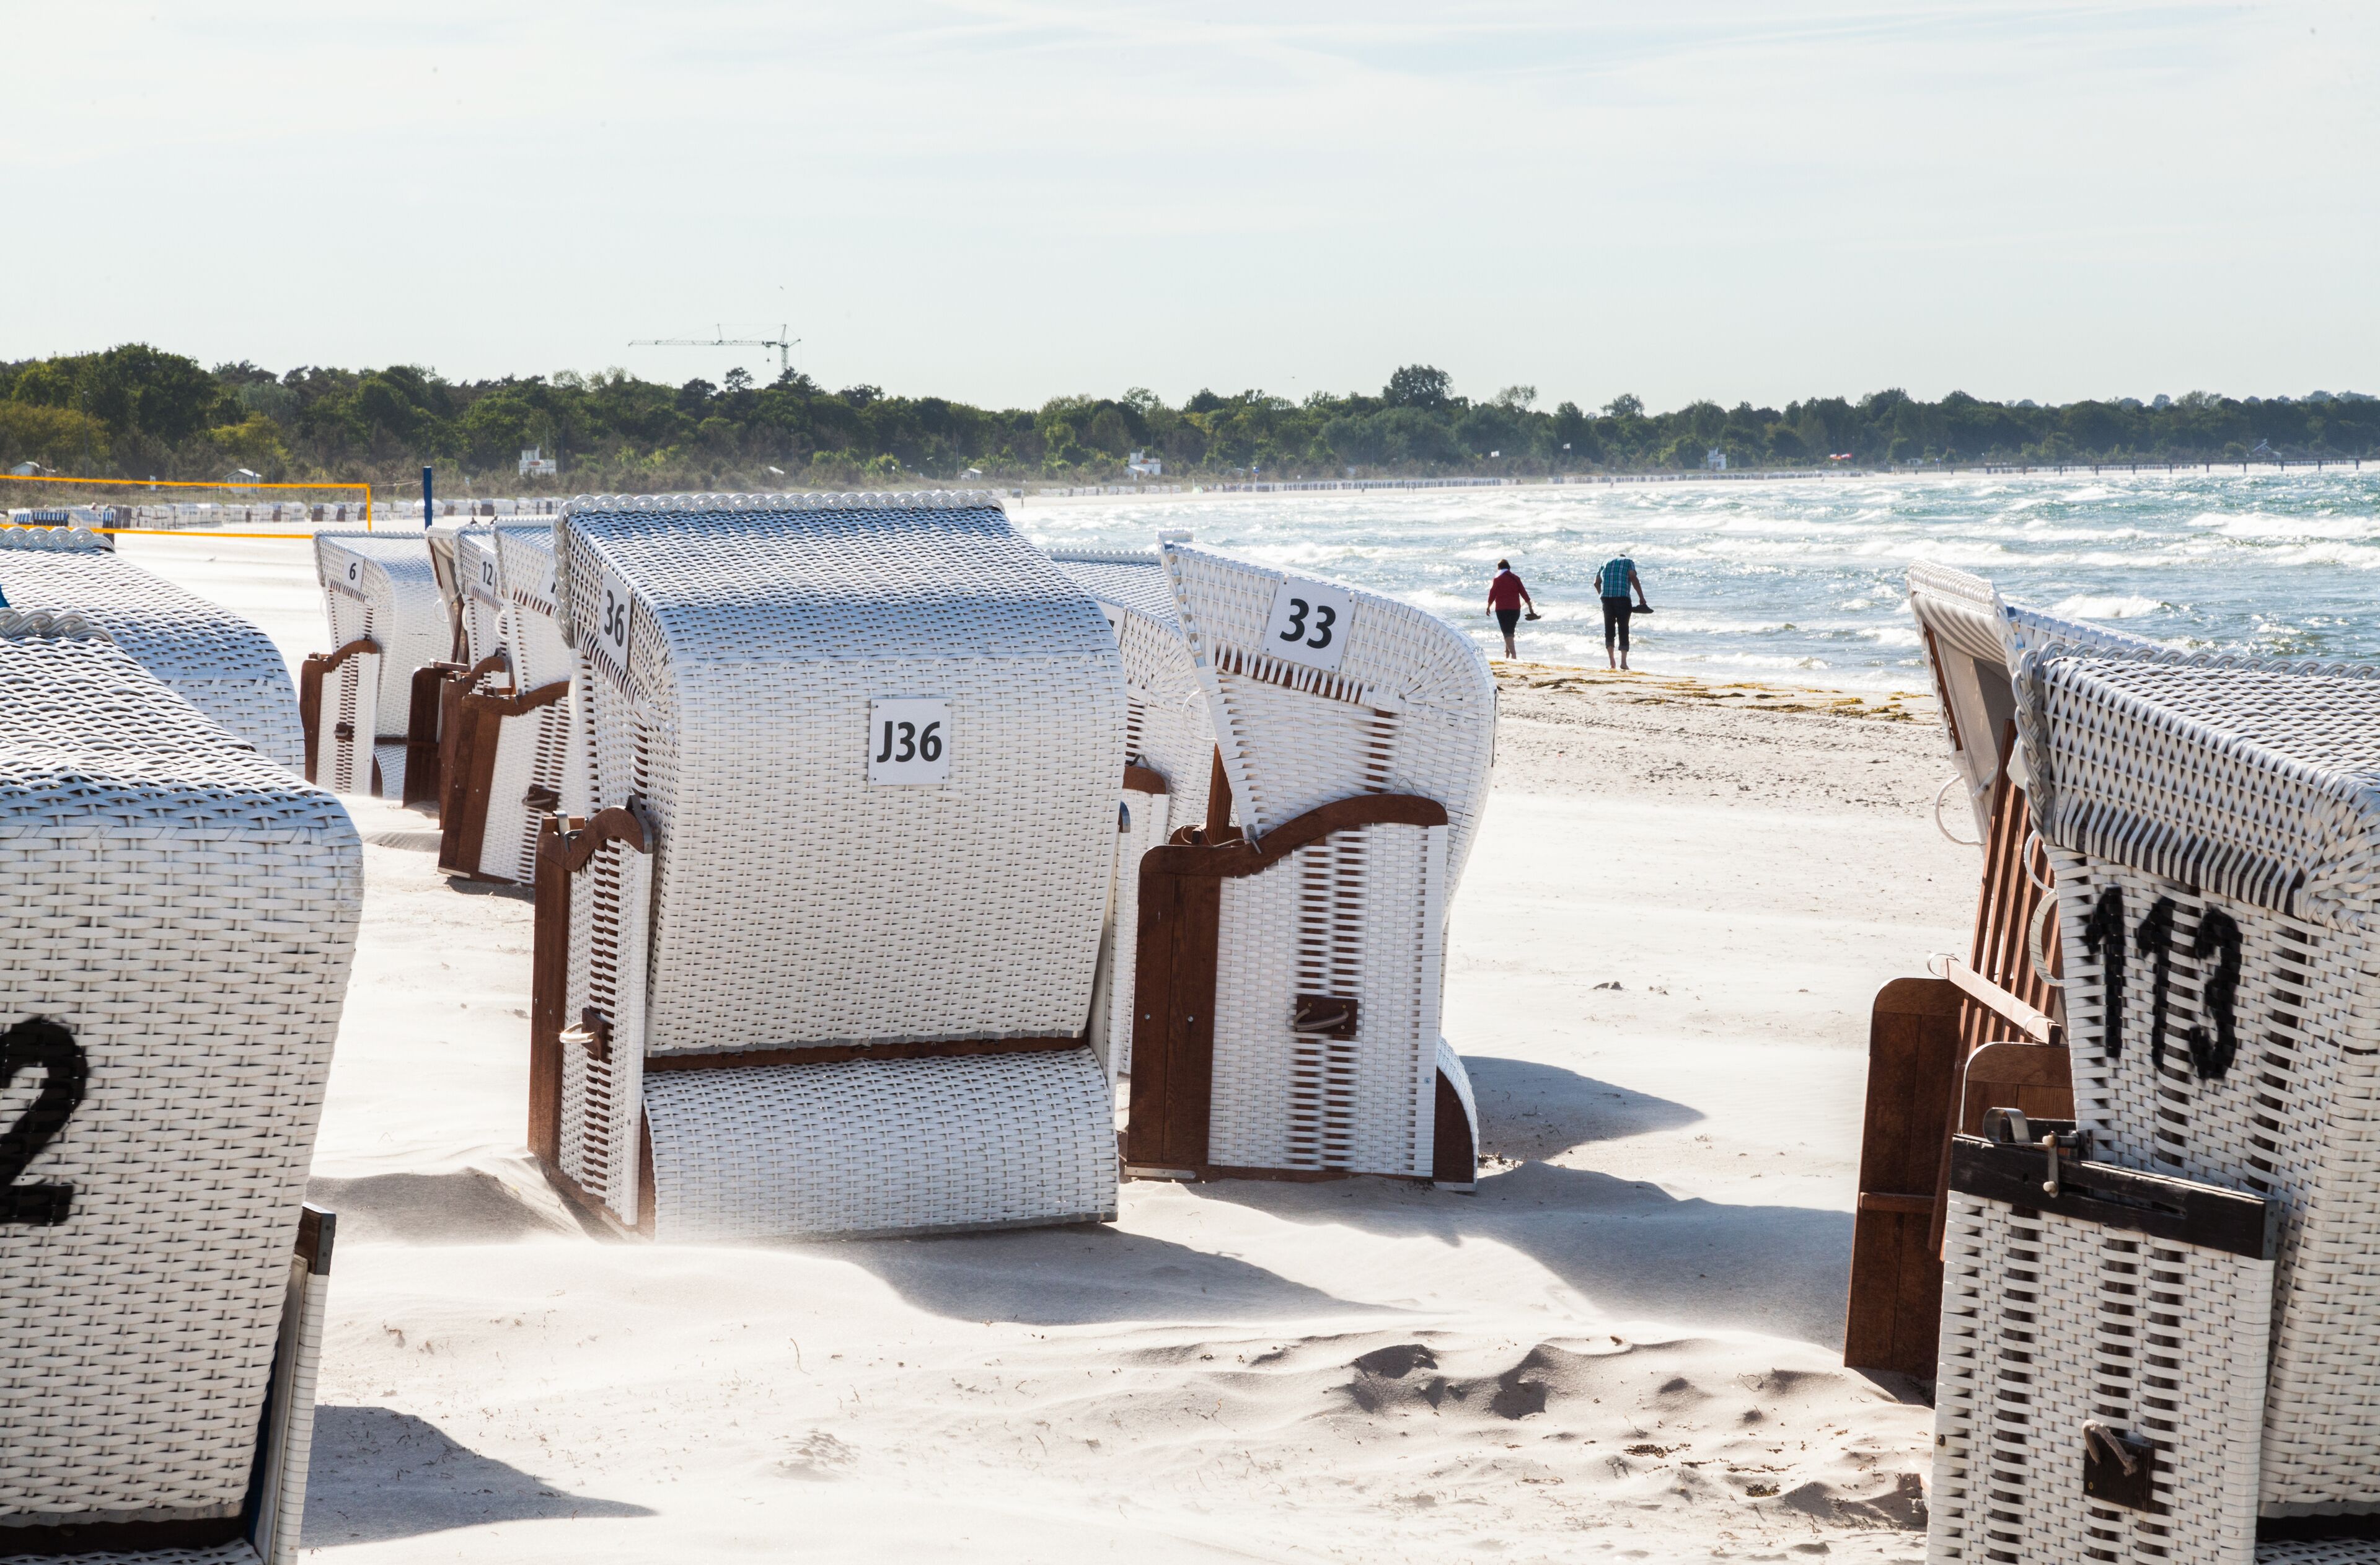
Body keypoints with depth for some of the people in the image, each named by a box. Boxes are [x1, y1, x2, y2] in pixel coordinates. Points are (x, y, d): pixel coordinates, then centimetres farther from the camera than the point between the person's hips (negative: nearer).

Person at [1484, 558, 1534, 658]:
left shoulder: (1498, 579, -5)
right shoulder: (1516, 579, 6)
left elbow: (1492, 595, -3)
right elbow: (1524, 594, 5)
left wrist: (1488, 607, 13)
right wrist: (1531, 609, 9)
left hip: (1502, 609, -4)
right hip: (1515, 609, 4)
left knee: (1507, 632, -7)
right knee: (1510, 631, 21)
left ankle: (1513, 653, -22)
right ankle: (1507, 652, 30)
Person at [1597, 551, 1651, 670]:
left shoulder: (1606, 562, 23)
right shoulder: (1628, 562, 13)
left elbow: (1597, 582, 17)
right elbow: (1633, 578, -4)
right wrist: (1641, 597, -5)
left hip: (1606, 597, 3)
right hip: (1622, 597, -2)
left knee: (1609, 628, 11)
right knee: (1623, 629, 2)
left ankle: (1612, 661, 6)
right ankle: (1623, 661, -6)